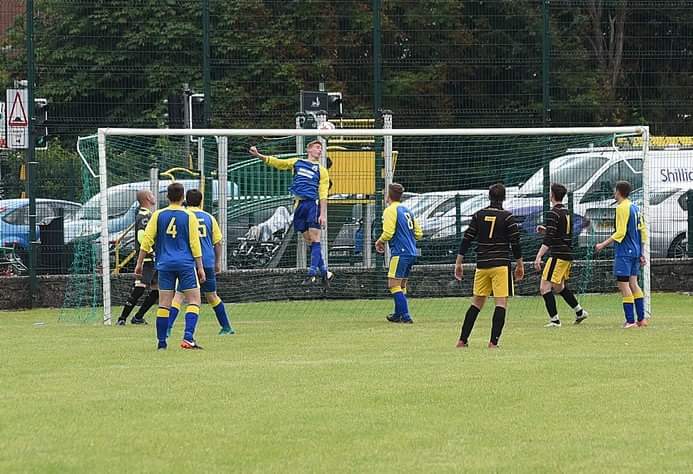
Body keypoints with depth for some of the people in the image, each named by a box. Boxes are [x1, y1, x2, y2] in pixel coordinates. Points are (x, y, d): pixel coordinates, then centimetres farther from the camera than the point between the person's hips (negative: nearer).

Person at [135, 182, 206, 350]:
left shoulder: (158, 215, 4)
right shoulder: (189, 216, -1)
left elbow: (146, 241, 2)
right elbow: (195, 244, -1)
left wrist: (139, 263, 9)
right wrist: (200, 267, 4)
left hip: (165, 265, 2)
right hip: (186, 264, -2)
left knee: (164, 303, 5)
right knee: (194, 301, 0)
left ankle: (161, 342, 5)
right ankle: (188, 338, -15)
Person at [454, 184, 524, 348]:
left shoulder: (478, 215, 6)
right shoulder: (507, 216, -4)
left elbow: (466, 240, 6)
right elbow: (515, 242, -3)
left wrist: (459, 263, 12)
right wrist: (520, 265, 8)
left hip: (482, 265, 4)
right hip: (501, 264, -4)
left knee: (477, 302, 14)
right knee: (501, 302, -4)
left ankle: (463, 340, 13)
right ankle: (493, 341, -14)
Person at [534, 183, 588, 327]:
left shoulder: (553, 213, -14)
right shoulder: (566, 212, 14)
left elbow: (548, 240, -21)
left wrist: (539, 257, -23)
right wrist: (546, 231, 20)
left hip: (558, 255, -9)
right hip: (568, 255, 9)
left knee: (545, 287, -8)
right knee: (559, 286, 24)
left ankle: (554, 319, -12)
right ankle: (579, 311, 30)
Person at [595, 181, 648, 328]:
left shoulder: (622, 208, -12)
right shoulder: (635, 208, 14)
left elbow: (620, 233, -18)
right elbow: (643, 232, 16)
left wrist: (603, 245, -15)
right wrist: (642, 254, 20)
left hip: (624, 253, -9)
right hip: (635, 252, 9)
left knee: (623, 285, -7)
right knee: (633, 284, 12)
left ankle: (630, 321, -11)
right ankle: (641, 319, 10)